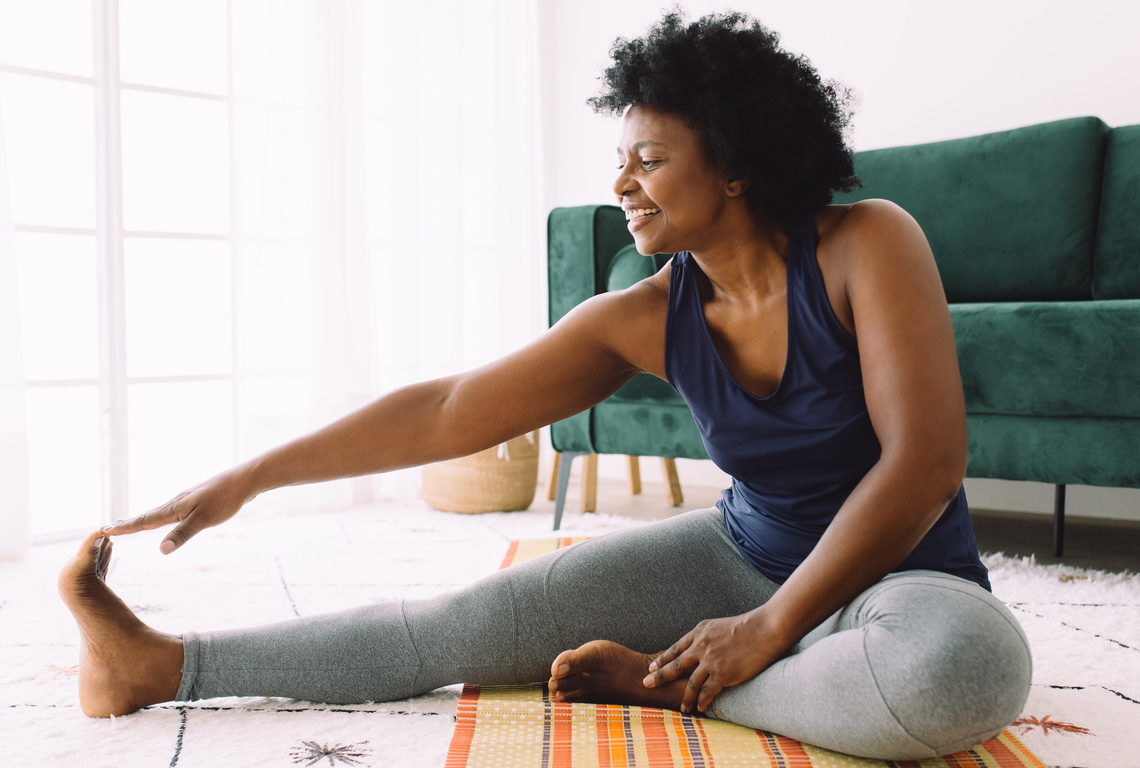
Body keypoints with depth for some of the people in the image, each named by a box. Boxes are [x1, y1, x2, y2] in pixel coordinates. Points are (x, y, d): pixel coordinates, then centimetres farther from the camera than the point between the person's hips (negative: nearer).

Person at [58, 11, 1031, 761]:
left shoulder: (867, 245, -18)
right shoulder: (647, 319, -7)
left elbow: (923, 461, -23)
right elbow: (447, 410, -7)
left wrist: (769, 628, -22)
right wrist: (249, 478, -6)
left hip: (901, 572, -2)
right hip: (744, 554, 3)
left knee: (967, 664, -40)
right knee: (479, 617, -9)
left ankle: (666, 682, -18)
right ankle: (165, 664, 1)